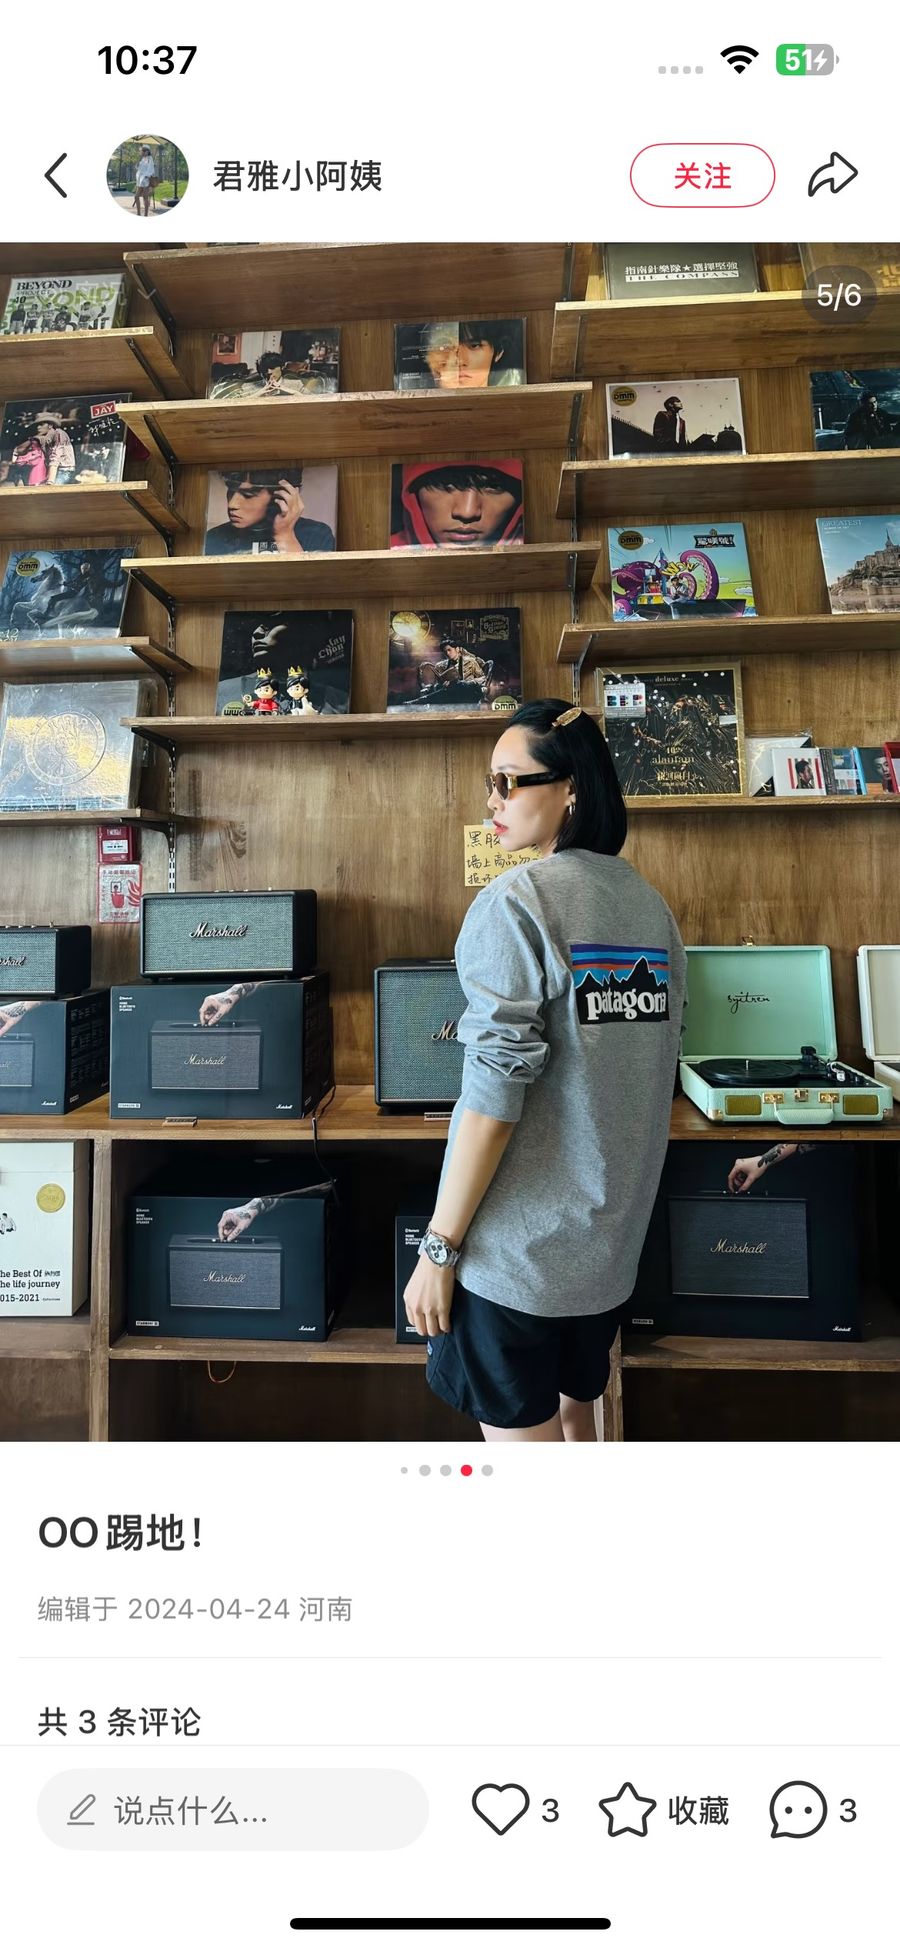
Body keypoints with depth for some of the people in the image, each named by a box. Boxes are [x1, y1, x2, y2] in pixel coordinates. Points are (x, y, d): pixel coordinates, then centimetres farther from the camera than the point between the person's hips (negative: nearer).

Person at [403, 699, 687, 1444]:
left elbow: (494, 1094, -21)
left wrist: (438, 1246, -14)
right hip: (613, 1240, 7)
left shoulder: (515, 901, -16)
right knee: (576, 1420, 23)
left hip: (520, 1244, -7)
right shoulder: (652, 905, 6)